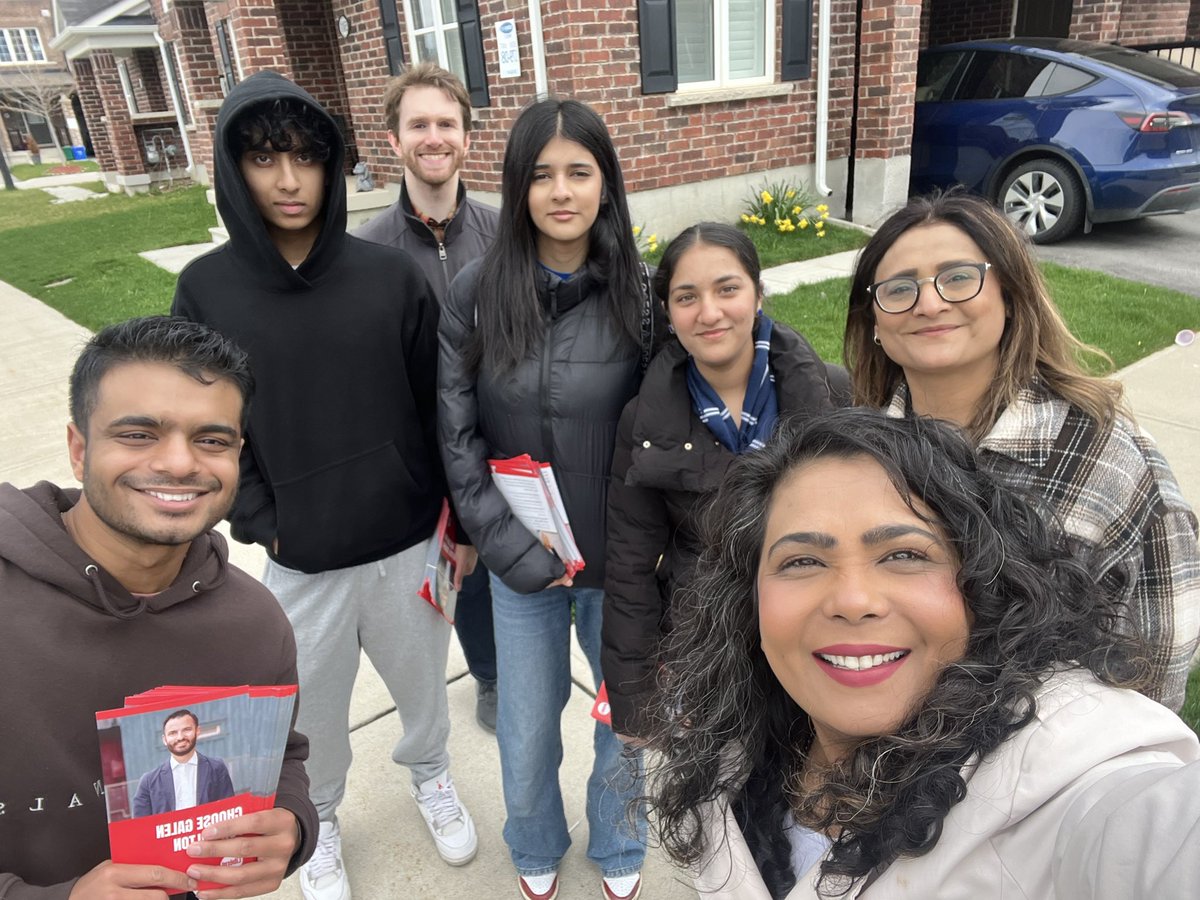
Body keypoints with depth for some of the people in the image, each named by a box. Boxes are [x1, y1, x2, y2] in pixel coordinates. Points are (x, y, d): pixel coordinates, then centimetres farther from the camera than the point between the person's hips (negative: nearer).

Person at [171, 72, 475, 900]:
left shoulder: (392, 276, -8)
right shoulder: (206, 290, -6)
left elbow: (439, 408, -2)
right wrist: (258, 523, -8)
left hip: (410, 543, 0)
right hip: (301, 559, 0)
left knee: (422, 683, 21)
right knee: (313, 707, 19)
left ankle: (431, 775, 52)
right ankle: (320, 817, 49)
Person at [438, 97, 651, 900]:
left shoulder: (639, 294, -8)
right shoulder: (476, 294, -6)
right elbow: (457, 435, -5)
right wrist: (517, 550, -9)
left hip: (621, 560, 0)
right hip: (523, 562, 1)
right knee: (528, 729, 16)